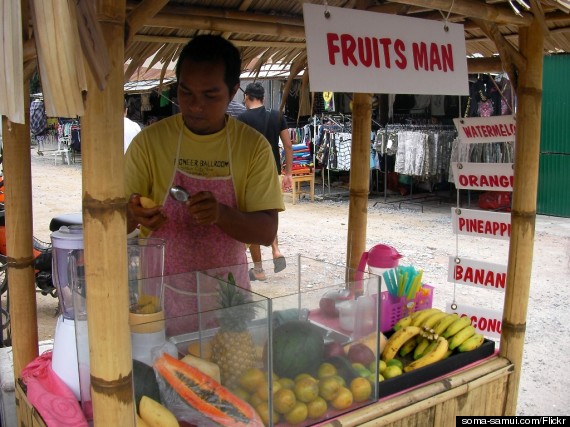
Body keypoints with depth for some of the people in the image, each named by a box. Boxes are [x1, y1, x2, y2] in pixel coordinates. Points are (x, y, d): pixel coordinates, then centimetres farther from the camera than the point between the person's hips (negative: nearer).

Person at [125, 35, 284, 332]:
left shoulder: (253, 146, -5)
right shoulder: (150, 140, -5)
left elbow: (267, 232, -8)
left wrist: (221, 214, -26)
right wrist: (134, 214, -25)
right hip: (163, 294, 0)